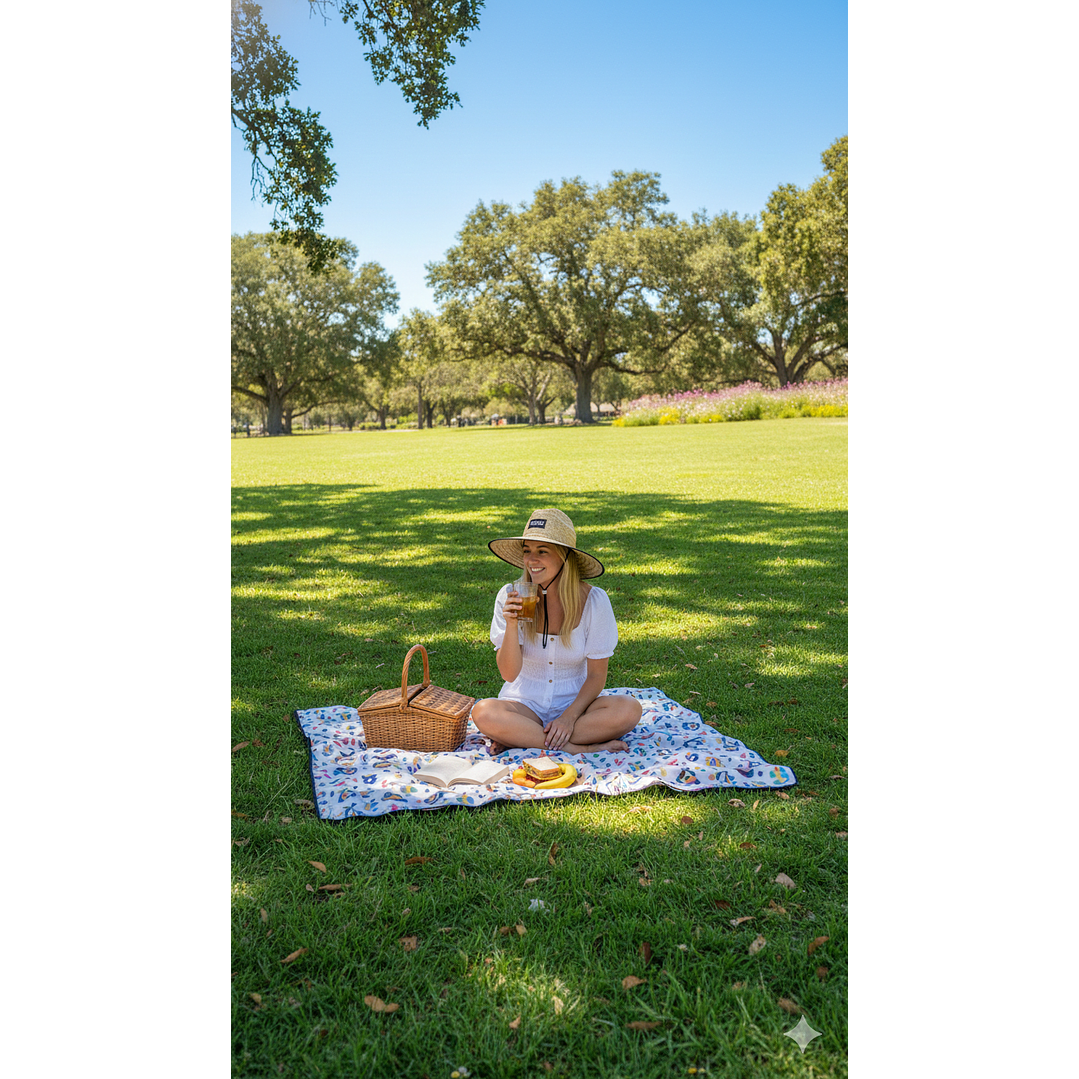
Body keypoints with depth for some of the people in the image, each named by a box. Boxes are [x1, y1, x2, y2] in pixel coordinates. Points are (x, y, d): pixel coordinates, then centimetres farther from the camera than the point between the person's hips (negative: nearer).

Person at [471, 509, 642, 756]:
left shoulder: (593, 601, -10)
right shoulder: (510, 597, -9)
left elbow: (597, 675, -5)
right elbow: (509, 674, -11)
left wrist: (570, 717, -19)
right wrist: (511, 625, -26)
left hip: (574, 703, 1)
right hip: (525, 704, 0)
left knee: (629, 709, -28)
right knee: (484, 713, -32)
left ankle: (518, 738, -20)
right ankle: (581, 748, -22)